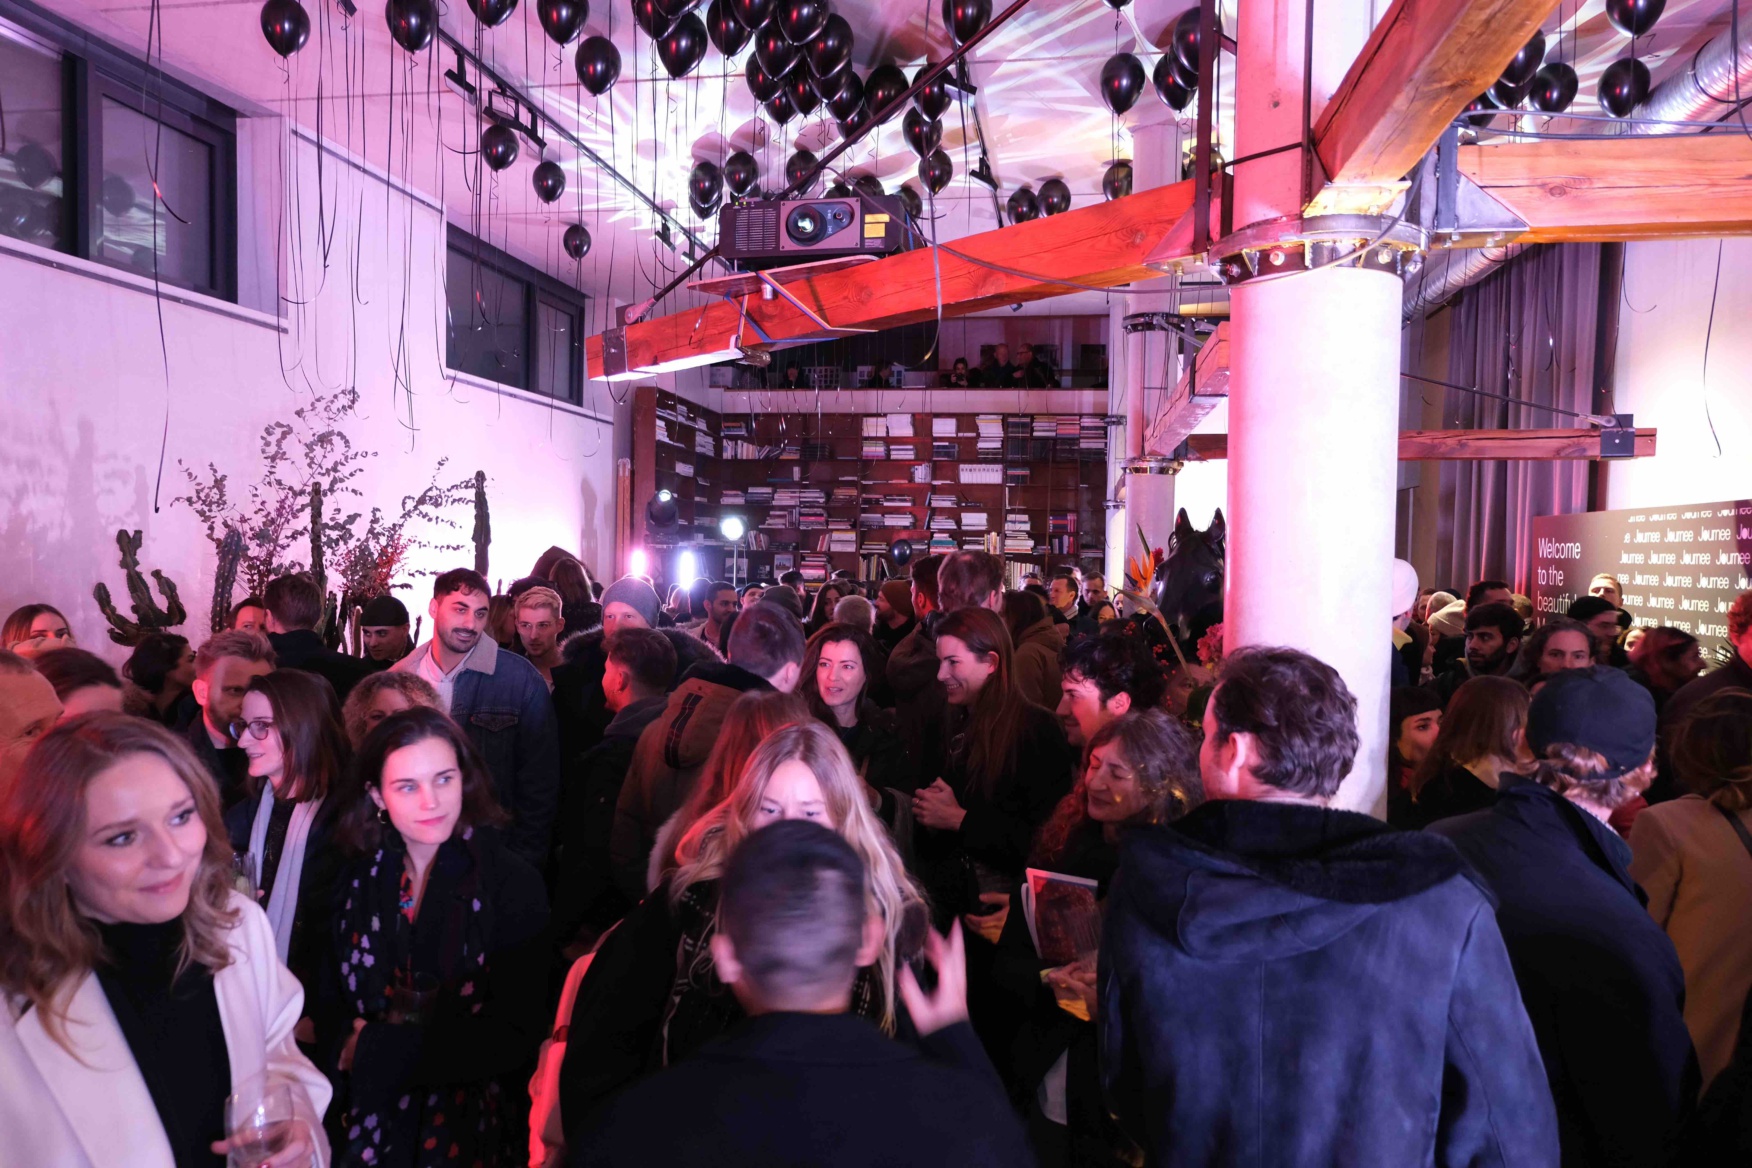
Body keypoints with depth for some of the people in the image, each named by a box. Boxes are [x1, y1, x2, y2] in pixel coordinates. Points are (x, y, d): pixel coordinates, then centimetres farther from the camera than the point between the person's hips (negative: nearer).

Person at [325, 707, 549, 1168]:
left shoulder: (513, 883, -11)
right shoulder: (361, 878, 2)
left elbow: (516, 1037, -13)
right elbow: (332, 996, 9)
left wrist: (383, 1052, -13)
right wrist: (348, 1039, -11)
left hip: (467, 1122, -3)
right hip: (369, 1112, 3)